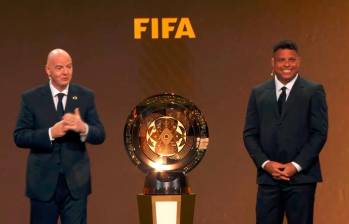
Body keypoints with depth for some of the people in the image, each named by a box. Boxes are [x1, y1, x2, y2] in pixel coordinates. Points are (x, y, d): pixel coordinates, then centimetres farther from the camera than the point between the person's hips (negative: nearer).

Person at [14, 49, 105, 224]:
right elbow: (19, 137, -6)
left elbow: (100, 135, 1)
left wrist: (83, 128, -22)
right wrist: (50, 133, -21)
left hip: (75, 182, 1)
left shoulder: (85, 96, 4)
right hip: (43, 182, -1)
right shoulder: (31, 98, -1)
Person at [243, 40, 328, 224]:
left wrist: (296, 166, -11)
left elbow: (319, 133, -3)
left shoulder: (314, 91, 2)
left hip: (301, 176, -3)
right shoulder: (258, 93, 11)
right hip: (268, 177, 3)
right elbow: (249, 134, 9)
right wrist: (266, 163, -6)